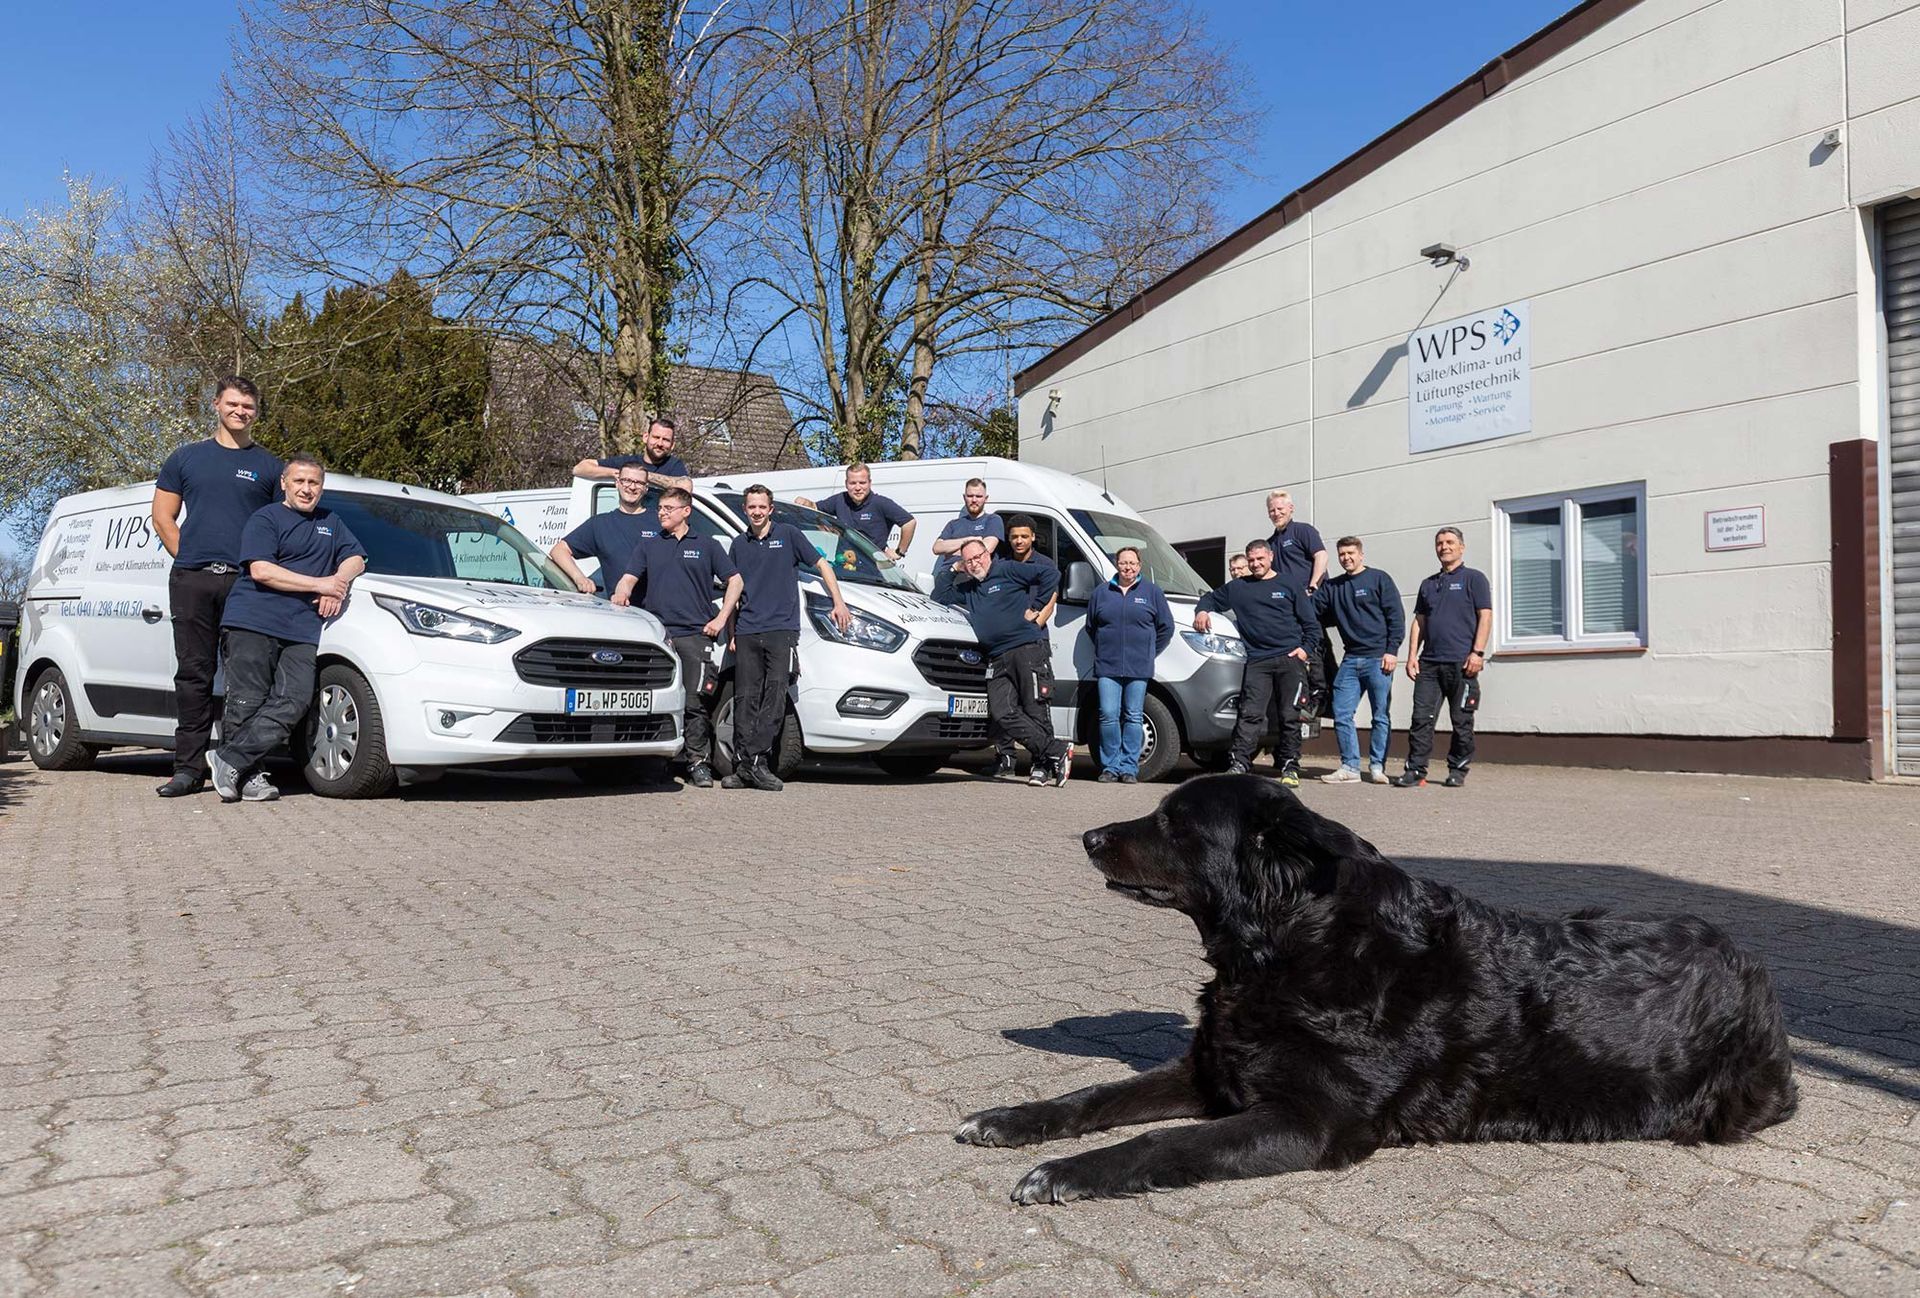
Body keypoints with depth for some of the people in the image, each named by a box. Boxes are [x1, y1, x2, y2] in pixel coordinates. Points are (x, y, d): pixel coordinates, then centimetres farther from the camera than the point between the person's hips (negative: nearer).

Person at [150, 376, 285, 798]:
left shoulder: (269, 466, 13)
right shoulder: (187, 458, 16)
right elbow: (163, 517, 16)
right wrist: (189, 557, 5)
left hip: (246, 582, -1)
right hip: (191, 581, 1)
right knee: (193, 674, 0)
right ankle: (189, 768, 3)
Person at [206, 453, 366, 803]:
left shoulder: (330, 522, 24)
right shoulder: (265, 519, 4)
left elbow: (355, 558, 22)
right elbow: (261, 570, -8)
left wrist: (338, 585, -1)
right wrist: (320, 584, -10)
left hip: (301, 629, 5)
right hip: (254, 621, -4)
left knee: (294, 701, -12)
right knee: (247, 703, -8)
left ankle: (229, 761, -10)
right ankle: (246, 774, 0)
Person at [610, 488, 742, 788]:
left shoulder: (707, 546, 13)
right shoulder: (648, 546, 17)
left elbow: (734, 580, 13)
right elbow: (628, 578, 7)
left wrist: (721, 619, 3)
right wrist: (621, 594, -17)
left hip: (695, 635, -1)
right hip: (655, 634, 2)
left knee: (696, 703, -6)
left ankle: (698, 761, 2)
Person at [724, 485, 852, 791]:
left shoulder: (788, 534, 7)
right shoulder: (739, 544, 16)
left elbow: (821, 565, 10)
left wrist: (838, 602, 0)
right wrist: (732, 633, 16)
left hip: (781, 630, -3)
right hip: (747, 633, 3)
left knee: (775, 696, -12)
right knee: (745, 700, 1)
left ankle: (754, 760, -11)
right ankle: (744, 766, 4)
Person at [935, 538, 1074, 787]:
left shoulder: (1008, 570, 4)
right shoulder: (965, 589, 24)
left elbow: (1051, 574, -4)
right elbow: (936, 598, 34)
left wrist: (1035, 608, -4)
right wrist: (951, 573, 21)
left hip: (1029, 650, -6)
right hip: (998, 660, 6)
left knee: (1035, 711, -7)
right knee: (1001, 713, -11)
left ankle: (1043, 765, 5)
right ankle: (1057, 751, -9)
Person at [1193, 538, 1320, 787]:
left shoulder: (1288, 586, 11)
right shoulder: (1237, 587, 15)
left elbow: (1311, 622, 11)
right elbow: (1211, 598, 28)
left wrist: (1306, 648, -3)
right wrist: (1202, 610, 6)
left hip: (1290, 658, -1)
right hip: (1257, 661, 1)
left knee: (1290, 716, -1)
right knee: (1250, 715, -10)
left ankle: (1290, 767, 6)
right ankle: (1239, 764, -13)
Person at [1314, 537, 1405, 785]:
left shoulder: (1379, 579, 2)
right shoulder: (1333, 587, 15)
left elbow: (1396, 616, -2)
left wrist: (1391, 651, -10)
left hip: (1378, 659, -4)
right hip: (1350, 659, 4)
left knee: (1381, 716, 0)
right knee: (1341, 714, -2)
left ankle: (1377, 766, 7)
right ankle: (1350, 766, 4)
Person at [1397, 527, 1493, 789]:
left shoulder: (1473, 578, 5)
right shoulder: (1428, 584, 20)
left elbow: (1485, 616, -3)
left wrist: (1477, 652, -13)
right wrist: (1412, 655, 8)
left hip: (1461, 663, -4)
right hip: (1429, 662, 4)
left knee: (1461, 721, 3)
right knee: (1421, 718, -3)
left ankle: (1457, 771, 12)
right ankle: (1415, 770, -1)